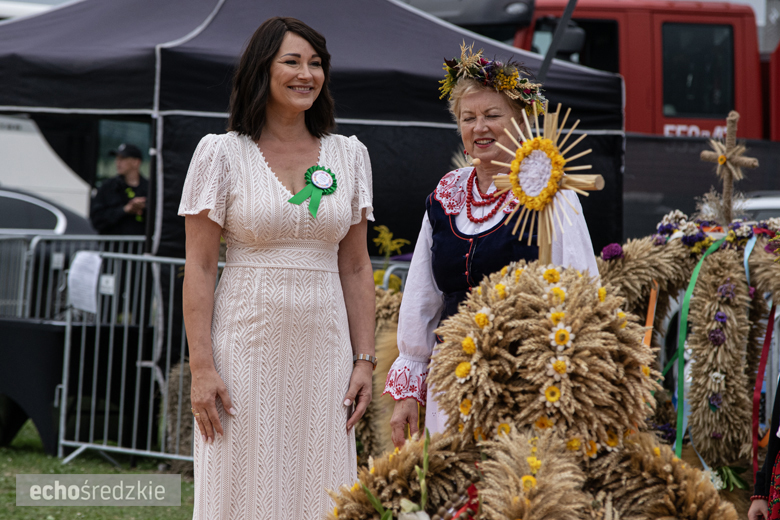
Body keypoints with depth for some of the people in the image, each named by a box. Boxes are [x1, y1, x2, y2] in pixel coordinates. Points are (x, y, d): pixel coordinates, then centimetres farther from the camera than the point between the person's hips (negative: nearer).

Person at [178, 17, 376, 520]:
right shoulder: (222, 153, -1)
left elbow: (356, 267, 11)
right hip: (247, 345, -3)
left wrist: (364, 360, 4)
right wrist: (202, 367, -11)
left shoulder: (349, 154, 10)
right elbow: (199, 268, -3)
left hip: (324, 354, 3)